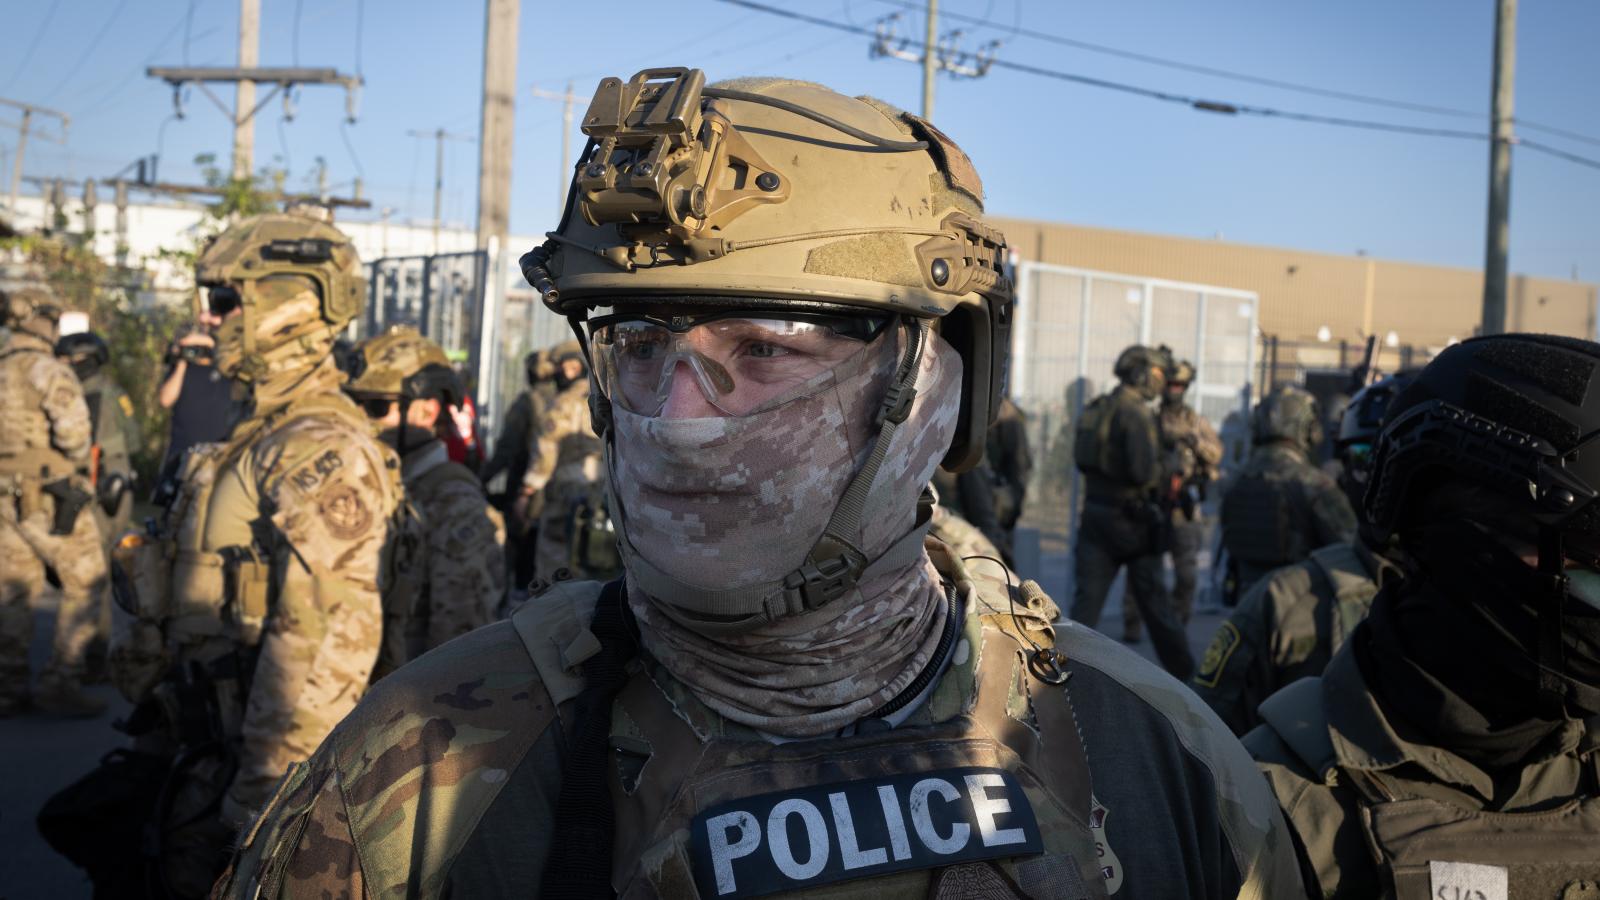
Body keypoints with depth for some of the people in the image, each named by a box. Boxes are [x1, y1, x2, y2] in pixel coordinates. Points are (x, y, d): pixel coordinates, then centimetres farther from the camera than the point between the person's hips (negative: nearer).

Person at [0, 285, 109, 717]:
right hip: (51, 497, -7)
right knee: (84, 584, 3)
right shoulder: (48, 370, -14)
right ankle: (60, 684, 0)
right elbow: (72, 427, -25)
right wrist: (78, 457, -6)